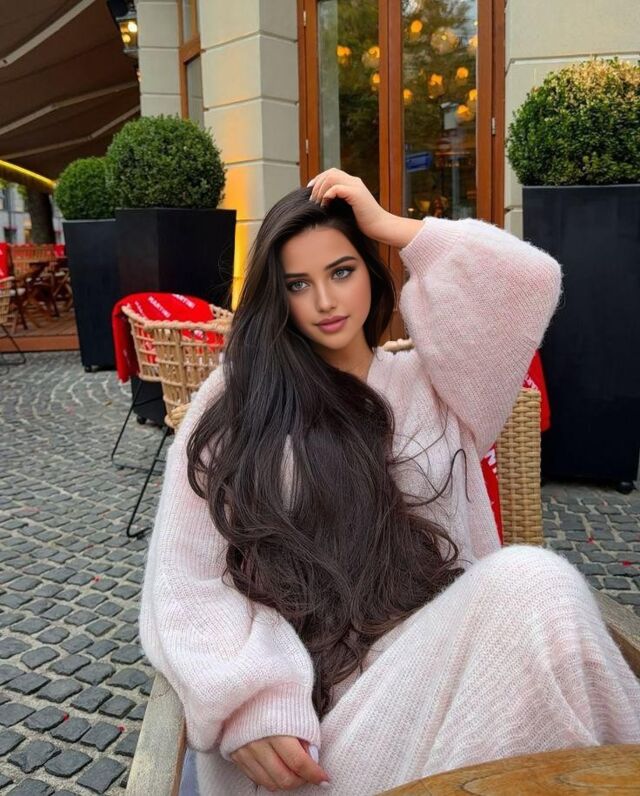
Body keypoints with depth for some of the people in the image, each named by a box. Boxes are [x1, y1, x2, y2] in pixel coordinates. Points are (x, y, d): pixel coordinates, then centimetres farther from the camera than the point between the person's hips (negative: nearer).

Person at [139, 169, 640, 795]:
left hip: (437, 668, 4)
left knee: (533, 581, -31)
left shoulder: (430, 382, 15)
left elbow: (528, 281, 0)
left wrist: (386, 224, 4)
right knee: (532, 590, -30)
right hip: (303, 703, -3)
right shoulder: (236, 399, 7)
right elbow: (188, 578, 0)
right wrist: (248, 699, -16)